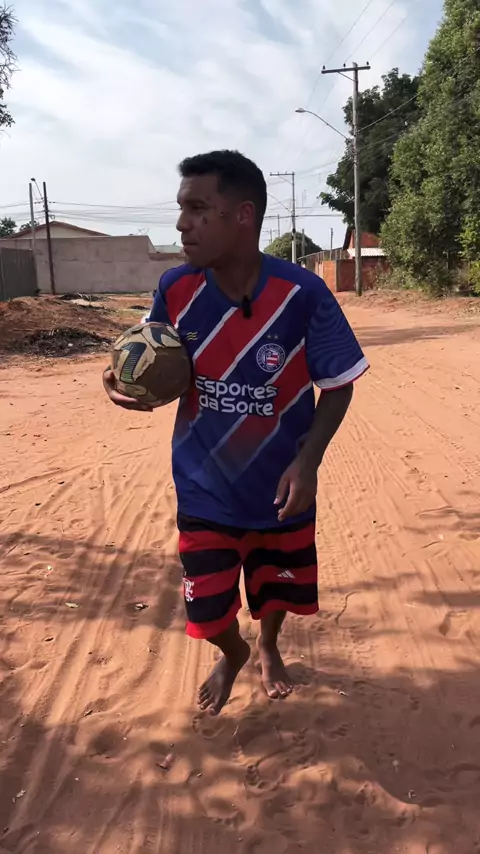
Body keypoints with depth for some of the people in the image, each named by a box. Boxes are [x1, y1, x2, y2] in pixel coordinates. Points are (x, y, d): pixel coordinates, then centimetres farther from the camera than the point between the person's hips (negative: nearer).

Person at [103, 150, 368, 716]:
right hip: (205, 490, 1)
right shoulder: (175, 289, -13)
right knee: (206, 611, 9)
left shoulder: (303, 294, -20)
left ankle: (268, 648, 57)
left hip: (280, 488, -1)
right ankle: (232, 654, 47)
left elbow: (337, 386, -9)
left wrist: (308, 460, -22)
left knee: (276, 591, 20)